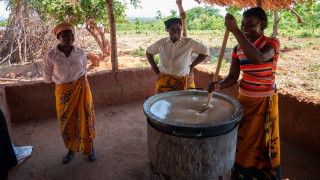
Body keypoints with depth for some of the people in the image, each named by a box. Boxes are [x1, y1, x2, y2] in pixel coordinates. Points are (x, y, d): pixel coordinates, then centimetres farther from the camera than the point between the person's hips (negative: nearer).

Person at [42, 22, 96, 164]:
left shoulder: (81, 53, -5)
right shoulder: (50, 55, -12)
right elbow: (47, 78, 0)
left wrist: (79, 82, 9)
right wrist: (62, 80, 7)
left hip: (81, 89, 1)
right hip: (63, 92, 0)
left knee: (85, 119, 8)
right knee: (66, 121, 12)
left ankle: (89, 148, 28)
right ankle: (71, 149, 35)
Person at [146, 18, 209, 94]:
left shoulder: (189, 43, -6)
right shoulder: (161, 43, 0)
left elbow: (205, 51, 3)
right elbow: (148, 52, 15)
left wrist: (192, 66, 0)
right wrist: (156, 69, 7)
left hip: (184, 80, -1)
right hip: (164, 80, 2)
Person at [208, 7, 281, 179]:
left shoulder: (272, 42, -13)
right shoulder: (238, 49, 1)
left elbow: (258, 58, -36)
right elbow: (233, 76, -2)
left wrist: (235, 31, -38)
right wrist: (219, 85, -24)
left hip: (264, 102, -5)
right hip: (244, 99, 5)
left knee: (261, 145, 7)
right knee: (241, 142, 16)